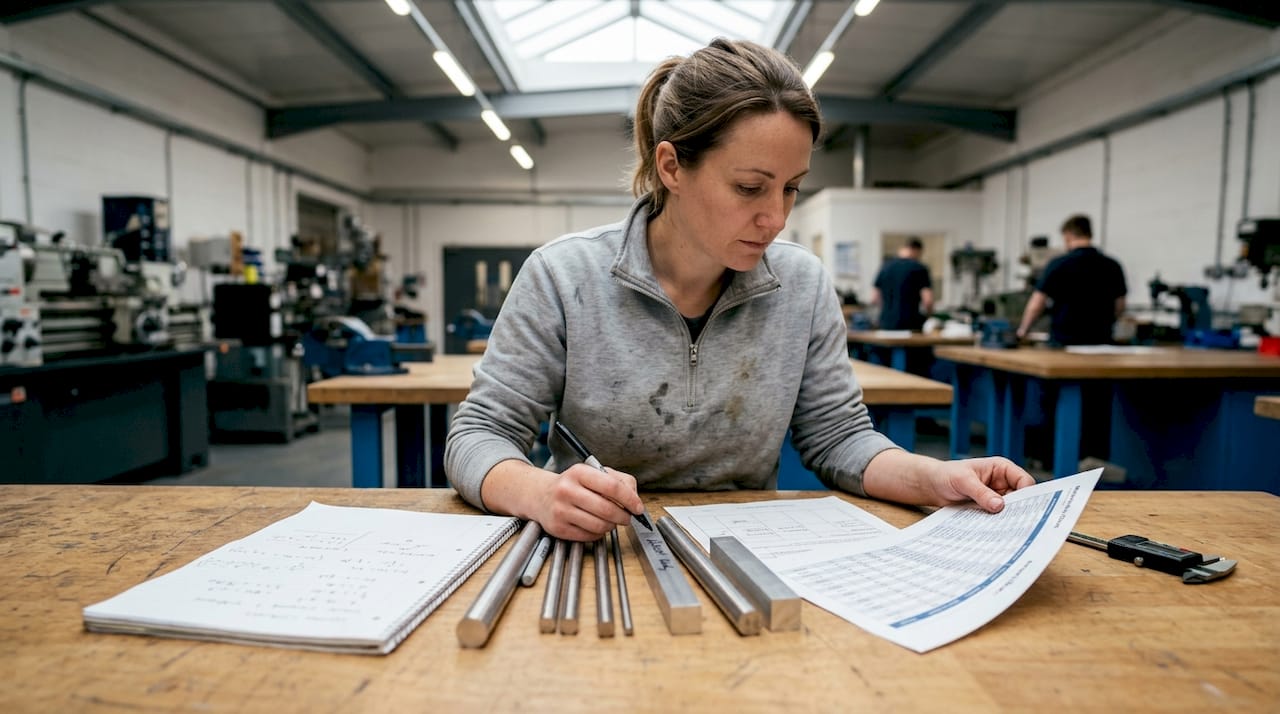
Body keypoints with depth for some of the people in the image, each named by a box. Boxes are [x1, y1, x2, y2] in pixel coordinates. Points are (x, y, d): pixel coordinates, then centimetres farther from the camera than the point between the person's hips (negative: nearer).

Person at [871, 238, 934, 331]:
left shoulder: (885, 266, 8)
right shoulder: (919, 268, -5)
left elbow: (874, 299, 10)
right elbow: (928, 301, -12)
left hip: (886, 326, 5)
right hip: (910, 325, -5)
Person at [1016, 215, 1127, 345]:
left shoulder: (1058, 264, -9)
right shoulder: (1113, 267, 3)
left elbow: (1036, 306, -9)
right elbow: (1119, 308, 9)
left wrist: (1023, 329, 7)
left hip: (1063, 341, -3)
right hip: (1100, 341, 3)